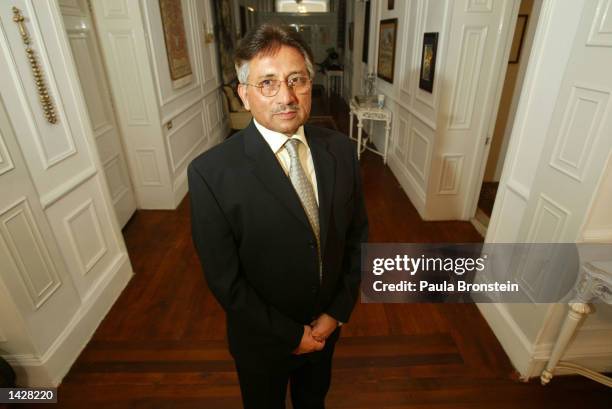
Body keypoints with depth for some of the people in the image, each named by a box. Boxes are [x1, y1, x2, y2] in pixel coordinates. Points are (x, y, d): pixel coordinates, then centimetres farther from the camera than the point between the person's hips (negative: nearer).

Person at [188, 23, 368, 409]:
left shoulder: (342, 149, -12)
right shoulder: (210, 172, -26)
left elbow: (358, 235, -4)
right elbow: (224, 277, -20)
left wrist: (338, 312, -9)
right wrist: (290, 334, -14)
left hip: (327, 323, 4)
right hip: (263, 338, -3)